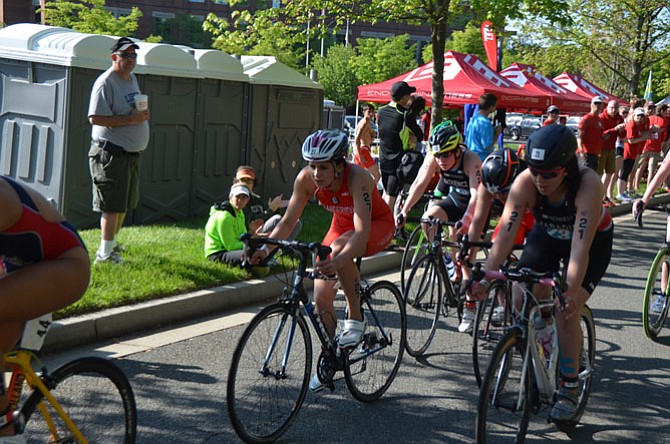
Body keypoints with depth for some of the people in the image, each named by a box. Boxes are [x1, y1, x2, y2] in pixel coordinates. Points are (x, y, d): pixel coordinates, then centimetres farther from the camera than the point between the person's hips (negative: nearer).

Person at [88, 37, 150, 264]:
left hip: (132, 152, 9)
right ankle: (105, 253, 0)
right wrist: (131, 119, -23)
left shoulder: (132, 79, 16)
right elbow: (95, 117, -22)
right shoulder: (106, 82, -14)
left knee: (125, 203, 18)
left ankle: (111, 242, 34)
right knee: (112, 204, -7)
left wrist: (142, 115, 10)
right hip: (111, 153, -9)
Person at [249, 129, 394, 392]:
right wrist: (267, 247, -30)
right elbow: (288, 220, -14)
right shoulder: (306, 179, -22)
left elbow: (362, 231, -44)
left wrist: (339, 261, -60)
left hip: (377, 225, -5)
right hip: (341, 225, 5)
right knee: (321, 297, -7)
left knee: (339, 248, -38)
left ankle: (355, 319, -20)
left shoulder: (356, 177, -36)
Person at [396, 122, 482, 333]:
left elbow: (476, 194, -41)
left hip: (476, 207, -5)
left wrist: (466, 219, -55)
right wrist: (404, 211, -32)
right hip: (455, 199, 5)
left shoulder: (470, 160, -33)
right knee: (429, 217, -23)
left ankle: (470, 309, 0)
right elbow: (420, 183, -22)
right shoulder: (433, 157, -21)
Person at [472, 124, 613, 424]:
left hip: (593, 241, -3)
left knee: (566, 314, -16)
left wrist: (571, 291, -53)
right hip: (547, 235, 4)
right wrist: (487, 276, -45)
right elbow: (506, 232, -34)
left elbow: (581, 245, -43)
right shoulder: (525, 182, -29)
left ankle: (569, 390, 0)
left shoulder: (588, 184, -37)